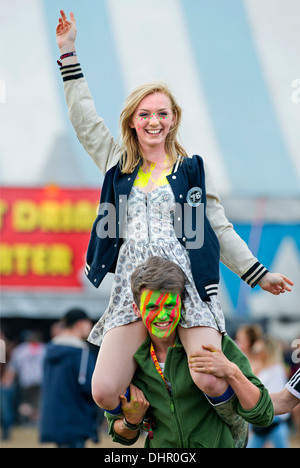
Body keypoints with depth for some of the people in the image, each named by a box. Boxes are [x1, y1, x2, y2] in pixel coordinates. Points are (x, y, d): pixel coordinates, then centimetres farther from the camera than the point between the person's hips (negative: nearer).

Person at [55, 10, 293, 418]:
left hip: (186, 281, -2)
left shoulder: (193, 169, 14)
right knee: (104, 392, -16)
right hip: (132, 286, 2)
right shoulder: (117, 163, 19)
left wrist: (260, 275, 13)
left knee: (212, 383, -24)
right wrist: (68, 53, 18)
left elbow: (220, 230, 17)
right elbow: (83, 117, 20)